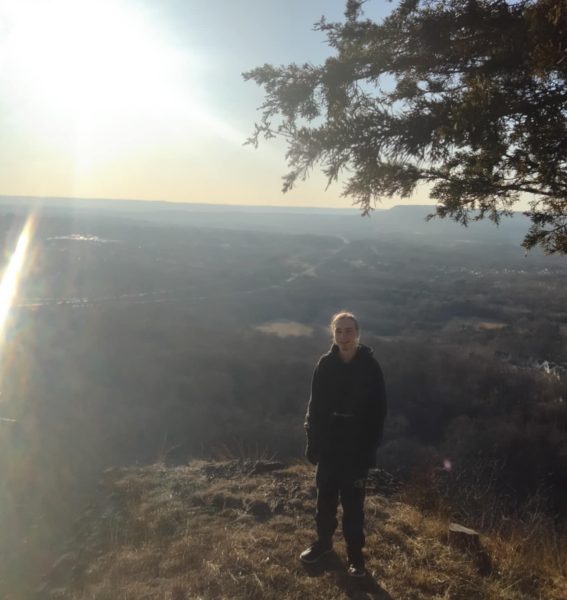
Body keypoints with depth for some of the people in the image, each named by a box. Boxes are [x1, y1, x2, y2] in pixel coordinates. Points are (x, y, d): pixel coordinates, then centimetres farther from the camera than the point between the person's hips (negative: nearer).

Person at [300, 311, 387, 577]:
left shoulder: (370, 366, -11)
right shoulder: (325, 364, -5)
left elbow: (378, 411, -7)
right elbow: (315, 406, 0)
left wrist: (371, 448, -10)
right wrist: (312, 443, -1)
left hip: (357, 447, -2)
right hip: (328, 445, 2)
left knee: (353, 503, 9)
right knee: (325, 497, 17)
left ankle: (355, 554, 26)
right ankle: (323, 541, 38)